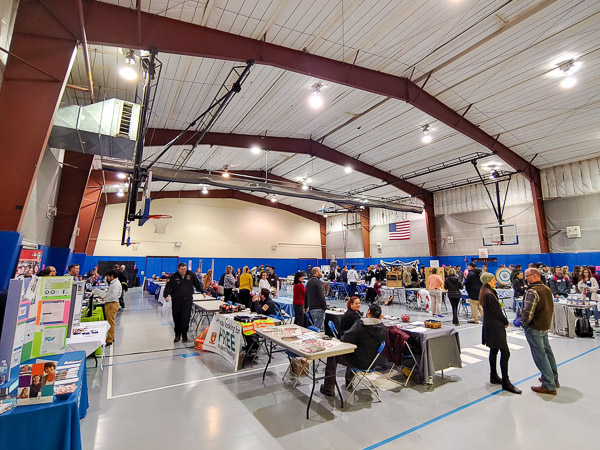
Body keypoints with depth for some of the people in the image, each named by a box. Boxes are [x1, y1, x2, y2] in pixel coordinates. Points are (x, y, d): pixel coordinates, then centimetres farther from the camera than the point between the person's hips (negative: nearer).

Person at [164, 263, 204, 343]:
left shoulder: (191, 274, 2)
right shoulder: (173, 277, -2)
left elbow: (197, 284, 15)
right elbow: (168, 287, -5)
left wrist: (202, 291, 21)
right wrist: (166, 295, -22)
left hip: (187, 300, -1)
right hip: (176, 301, 1)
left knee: (185, 318, -9)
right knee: (176, 319, 9)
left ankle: (184, 335, 5)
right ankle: (177, 335, 26)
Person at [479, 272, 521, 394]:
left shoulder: (488, 292, 10)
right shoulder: (489, 294, -21)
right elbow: (496, 311, -18)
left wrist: (503, 321, 5)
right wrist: (505, 322, -2)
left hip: (490, 325, 10)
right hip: (495, 326, -10)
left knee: (494, 351, 16)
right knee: (505, 353, -5)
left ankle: (494, 377, 26)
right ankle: (505, 382, 1)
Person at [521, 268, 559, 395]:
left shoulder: (532, 291, -23)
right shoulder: (547, 289, 6)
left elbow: (528, 312, -27)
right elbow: (551, 307, 17)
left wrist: (523, 322, -10)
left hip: (534, 328, -9)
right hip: (546, 326, 9)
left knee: (540, 355, 0)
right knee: (547, 351, 20)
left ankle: (549, 386, 7)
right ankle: (554, 379, 35)